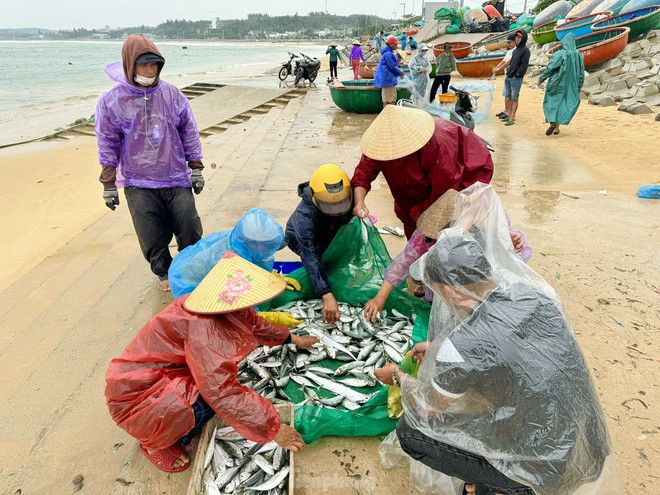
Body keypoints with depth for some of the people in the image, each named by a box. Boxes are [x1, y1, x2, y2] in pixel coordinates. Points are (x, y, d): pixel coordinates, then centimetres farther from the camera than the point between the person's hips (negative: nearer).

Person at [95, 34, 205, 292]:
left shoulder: (171, 94, 0)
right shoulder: (111, 101, -3)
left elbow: (189, 131, 7)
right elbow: (108, 145, 1)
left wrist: (196, 169, 6)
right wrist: (109, 185, 2)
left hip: (176, 179, 1)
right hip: (138, 185, -1)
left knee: (190, 231, 4)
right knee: (153, 237, 4)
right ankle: (164, 273, 29)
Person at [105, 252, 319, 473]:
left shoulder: (225, 309, -8)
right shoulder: (204, 330, -35)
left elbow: (255, 324, 11)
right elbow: (223, 392, -38)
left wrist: (292, 339, 21)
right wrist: (273, 429, -30)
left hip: (164, 372, 9)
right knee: (211, 396, -27)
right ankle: (157, 442, 2)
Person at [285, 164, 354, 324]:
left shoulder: (347, 197, -32)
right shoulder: (305, 216, -44)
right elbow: (311, 257, -49)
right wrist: (327, 296, -56)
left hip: (332, 234, 4)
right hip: (301, 239, -4)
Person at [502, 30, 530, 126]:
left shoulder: (525, 50, -7)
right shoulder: (516, 49, 17)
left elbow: (524, 65, -13)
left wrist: (517, 75, -16)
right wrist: (508, 71, 12)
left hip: (516, 79, -8)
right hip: (508, 78, 8)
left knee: (514, 98, -5)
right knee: (508, 97, 11)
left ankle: (512, 119, -4)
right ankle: (510, 115, 21)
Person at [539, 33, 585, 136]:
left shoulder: (559, 54, -13)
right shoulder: (578, 55, 1)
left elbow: (549, 68, -13)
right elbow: (581, 72, 5)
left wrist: (541, 79, -1)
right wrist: (580, 86, 14)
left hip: (556, 84, -4)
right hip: (570, 85, 4)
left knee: (551, 102, 10)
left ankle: (552, 122, -12)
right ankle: (557, 127, 7)